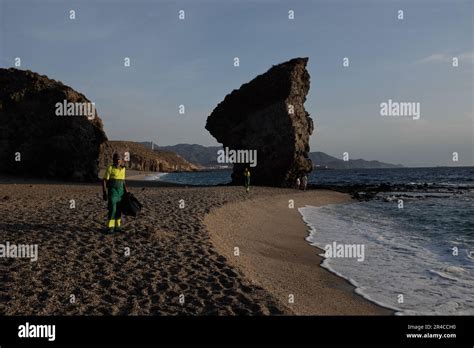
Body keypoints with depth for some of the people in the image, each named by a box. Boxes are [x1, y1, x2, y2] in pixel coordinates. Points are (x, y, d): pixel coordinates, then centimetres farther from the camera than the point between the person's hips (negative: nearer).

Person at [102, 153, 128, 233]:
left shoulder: (123, 169, 8)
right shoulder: (110, 168, -9)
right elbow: (104, 181, -9)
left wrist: (126, 189, 12)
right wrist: (104, 193, -13)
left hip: (121, 191, 5)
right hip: (112, 191, -5)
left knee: (119, 209, 6)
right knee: (112, 209, -10)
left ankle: (117, 226, 15)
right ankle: (110, 227, 0)